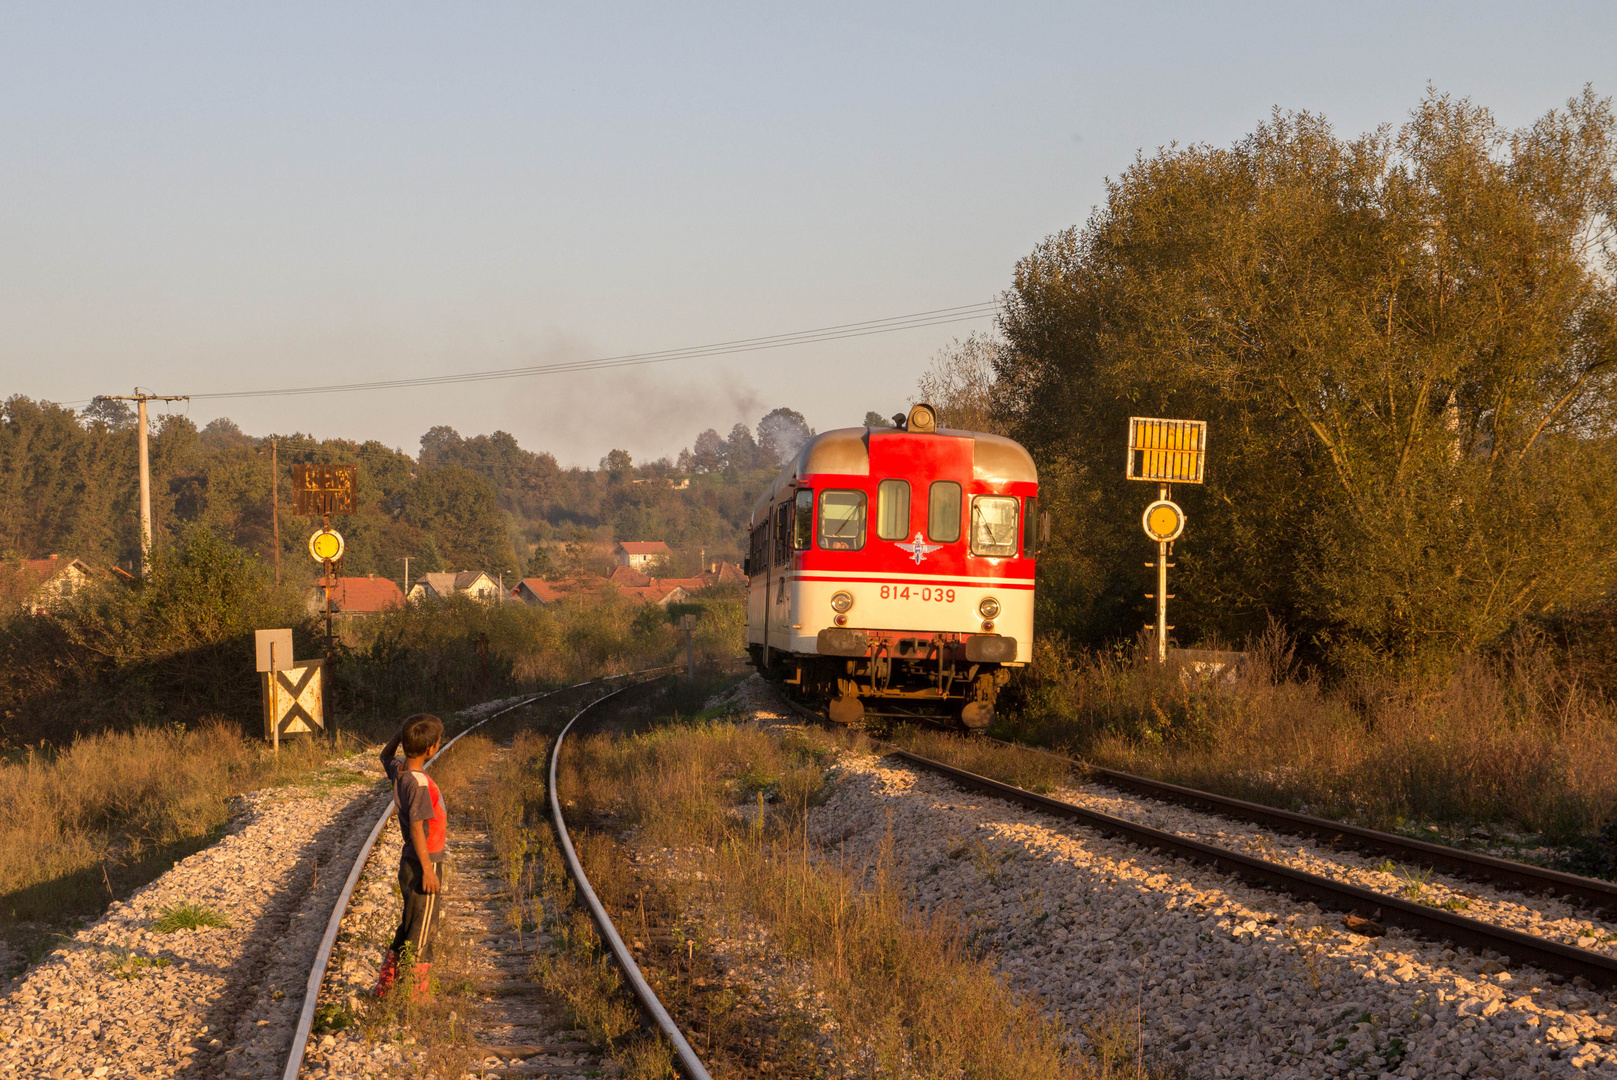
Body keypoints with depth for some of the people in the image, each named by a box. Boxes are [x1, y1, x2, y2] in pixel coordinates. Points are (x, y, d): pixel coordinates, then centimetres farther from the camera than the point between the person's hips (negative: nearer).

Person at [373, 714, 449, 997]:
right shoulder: (418, 782, -22)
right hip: (423, 866, -9)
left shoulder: (399, 770, 2)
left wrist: (404, 731, 9)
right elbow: (416, 827, -24)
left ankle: (385, 985, 29)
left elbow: (386, 756, 26)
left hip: (411, 866, 9)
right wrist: (428, 870, -21)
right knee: (421, 935, 1)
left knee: (407, 931, 21)